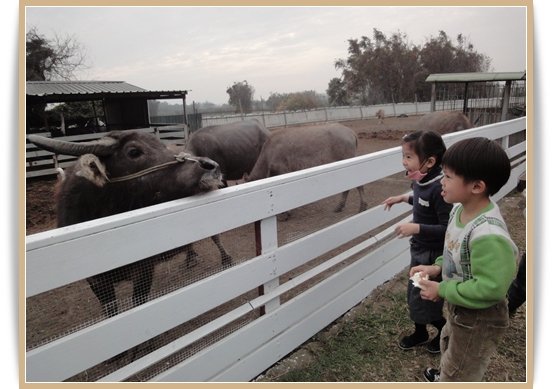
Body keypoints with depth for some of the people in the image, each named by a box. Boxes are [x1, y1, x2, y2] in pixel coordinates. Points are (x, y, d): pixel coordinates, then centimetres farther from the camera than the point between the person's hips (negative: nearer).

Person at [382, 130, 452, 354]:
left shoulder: (439, 188, -29)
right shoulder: (421, 181, -4)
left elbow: (447, 229, -28)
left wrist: (416, 228, -34)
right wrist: (404, 198, 9)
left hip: (433, 255, -8)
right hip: (420, 249, 8)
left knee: (428, 298, 8)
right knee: (415, 293, 21)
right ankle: (420, 333, 43)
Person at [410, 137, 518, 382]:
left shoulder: (487, 234, -38)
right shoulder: (461, 209, -9)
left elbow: (490, 288, -34)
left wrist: (441, 290, -24)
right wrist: (437, 268, -5)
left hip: (478, 318, -9)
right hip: (459, 310, 9)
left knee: (458, 374, 16)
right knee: (449, 346, 37)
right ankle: (445, 376, 66)